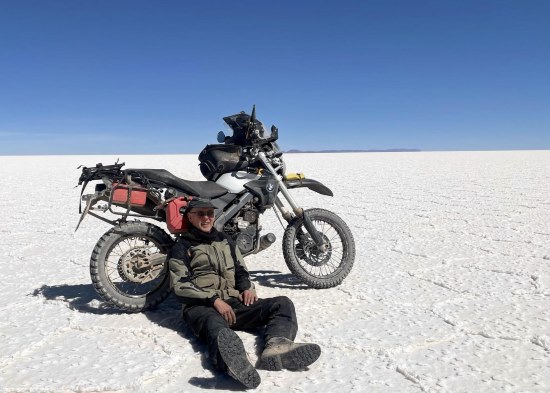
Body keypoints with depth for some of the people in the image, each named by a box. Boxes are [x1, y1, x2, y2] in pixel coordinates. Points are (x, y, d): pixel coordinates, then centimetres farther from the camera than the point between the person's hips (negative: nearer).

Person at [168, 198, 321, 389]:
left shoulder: (225, 240, 26)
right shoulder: (181, 248, 10)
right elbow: (180, 287, -3)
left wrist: (247, 287, 3)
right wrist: (214, 300, -17)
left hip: (234, 302, 6)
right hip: (201, 306, -5)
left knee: (283, 303, -17)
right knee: (217, 328, -42)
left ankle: (276, 348, -49)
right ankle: (238, 364, -76)